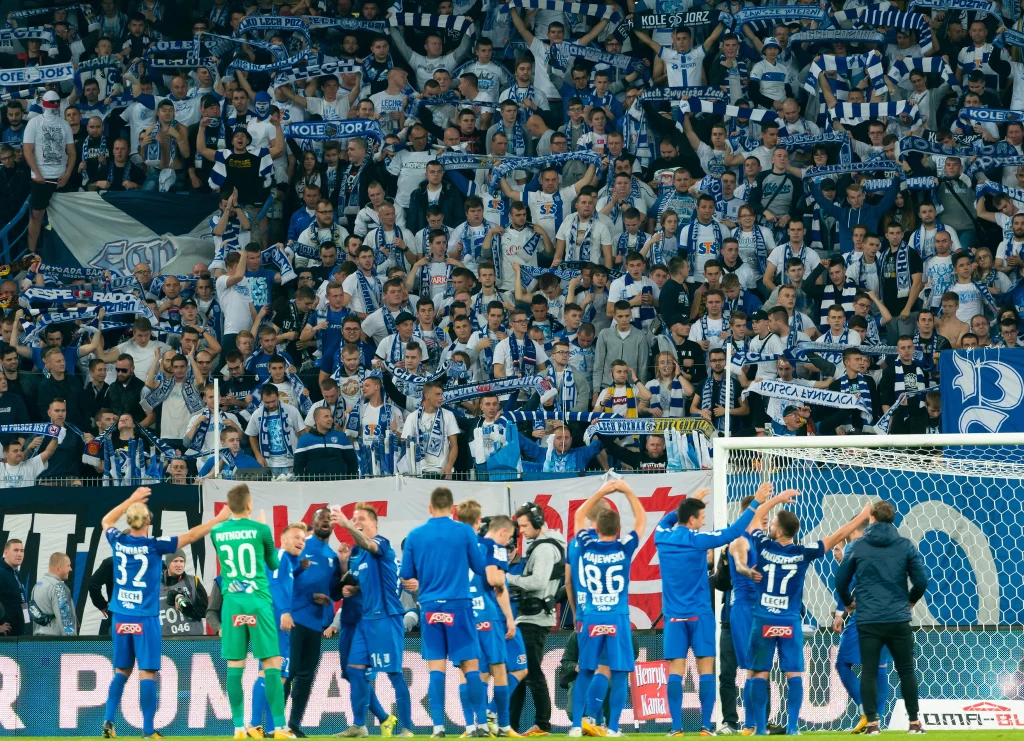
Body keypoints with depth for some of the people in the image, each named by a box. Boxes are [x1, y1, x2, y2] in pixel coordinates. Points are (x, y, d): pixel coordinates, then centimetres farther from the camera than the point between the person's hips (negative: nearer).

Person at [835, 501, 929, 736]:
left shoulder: (858, 546, 2)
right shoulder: (906, 546, 1)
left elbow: (841, 581, 6)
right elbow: (921, 581, 0)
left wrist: (847, 602, 25)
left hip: (868, 621, -1)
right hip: (898, 620, 1)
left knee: (868, 672, 3)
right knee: (906, 671, 10)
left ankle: (872, 723, -4)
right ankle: (914, 722, 11)